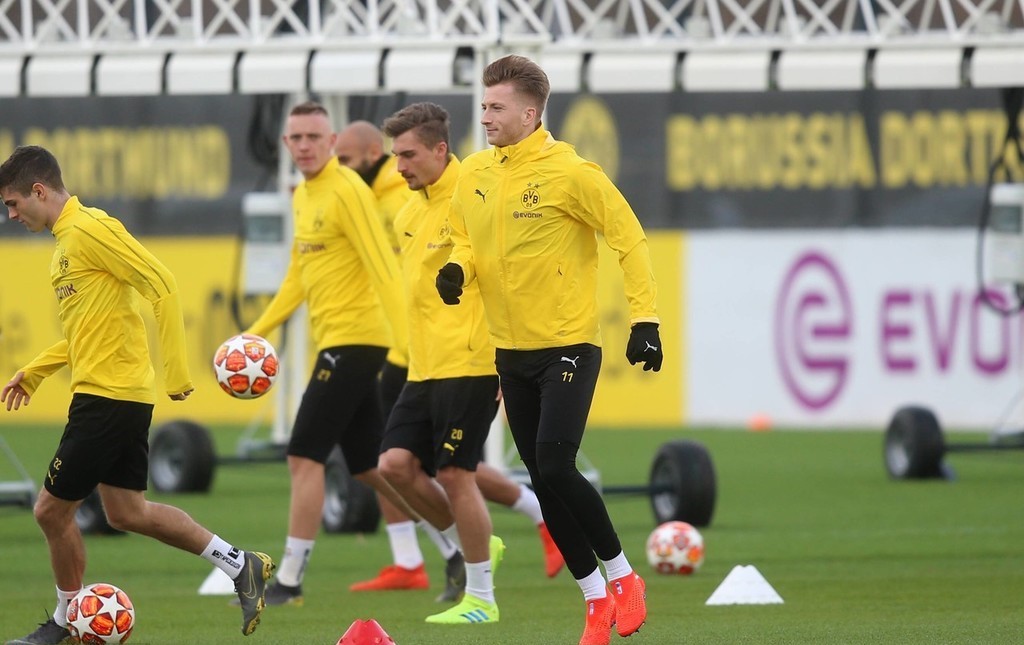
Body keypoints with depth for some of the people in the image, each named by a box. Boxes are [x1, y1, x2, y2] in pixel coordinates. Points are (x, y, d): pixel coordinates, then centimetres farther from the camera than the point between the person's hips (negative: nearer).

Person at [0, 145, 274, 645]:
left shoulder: (88, 230, -14)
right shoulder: (66, 239, 17)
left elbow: (161, 285, -20)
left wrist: (175, 370, -21)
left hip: (107, 397, -10)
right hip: (122, 397, 10)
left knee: (52, 509, -1)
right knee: (127, 512, 13)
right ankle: (241, 566, 15)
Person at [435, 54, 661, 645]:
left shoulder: (570, 173, -14)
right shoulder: (474, 174, 4)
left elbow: (630, 239, -12)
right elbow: (467, 238, 20)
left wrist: (644, 319, -18)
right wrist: (459, 270, -3)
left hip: (568, 345, -7)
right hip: (511, 351, 7)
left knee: (556, 467, -18)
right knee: (544, 483, 7)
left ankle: (623, 576, 2)